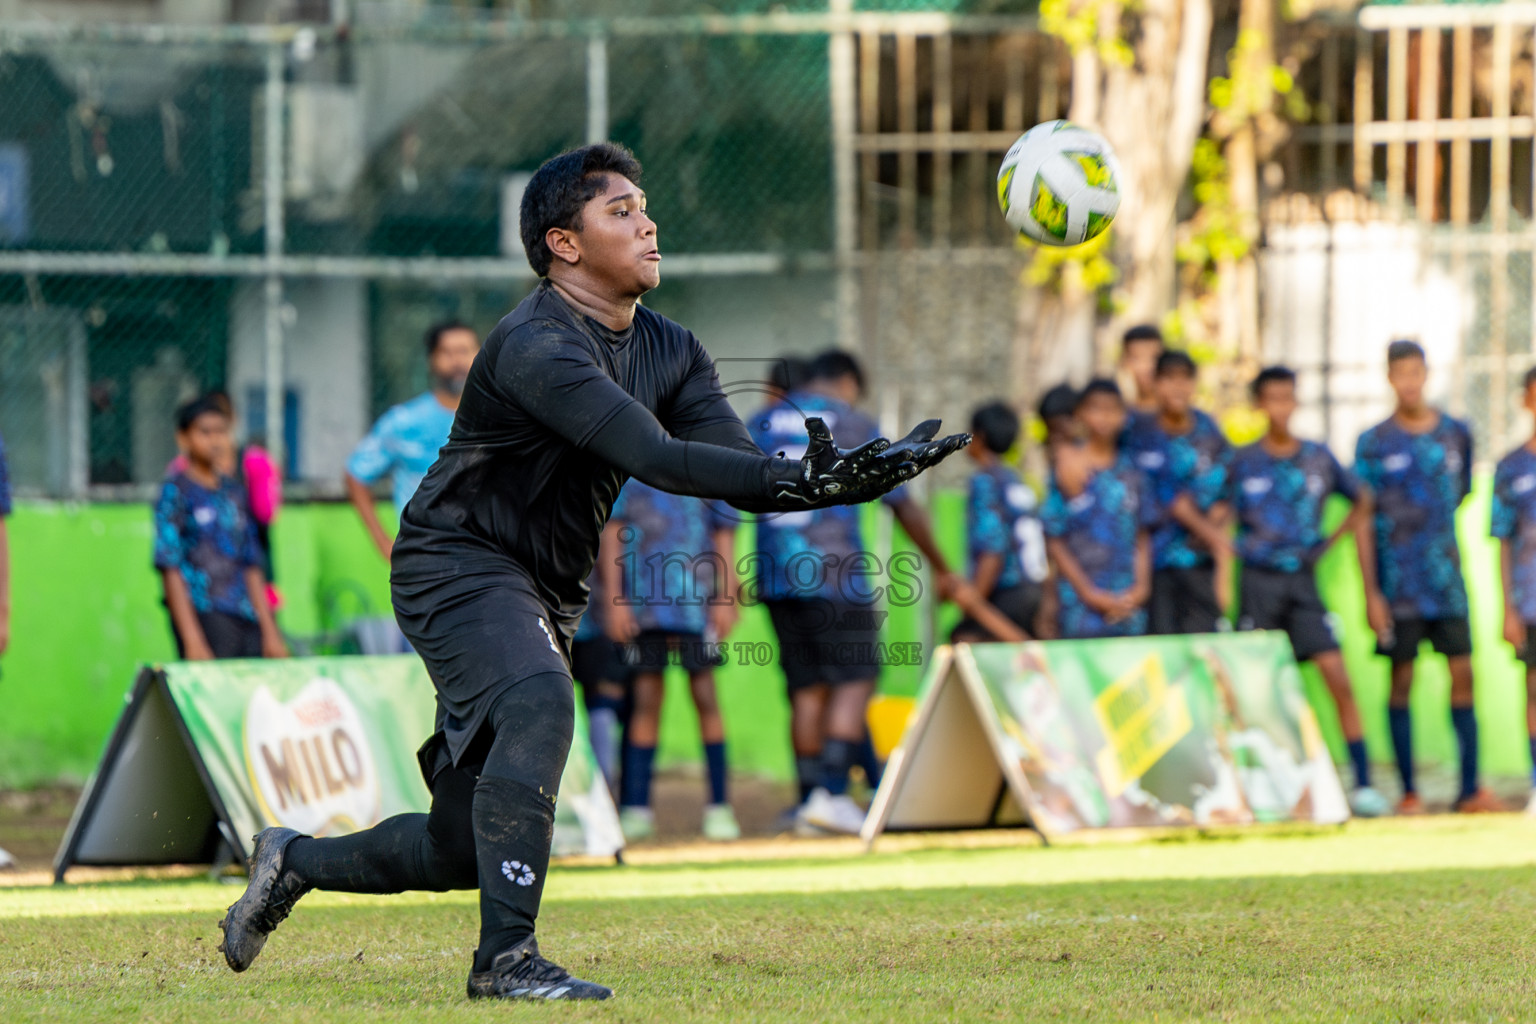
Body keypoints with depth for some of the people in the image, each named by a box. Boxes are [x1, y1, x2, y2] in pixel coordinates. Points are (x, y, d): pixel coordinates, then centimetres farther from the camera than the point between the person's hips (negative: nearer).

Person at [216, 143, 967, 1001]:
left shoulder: (670, 352, 6)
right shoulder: (535, 348, -22)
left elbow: (742, 472, -6)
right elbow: (656, 459, -33)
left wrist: (851, 479, -25)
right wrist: (799, 480, -40)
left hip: (549, 594, 8)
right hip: (460, 565, -8)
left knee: (465, 849, 7)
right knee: (538, 702, -36)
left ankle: (298, 863, 33)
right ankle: (507, 958, -33)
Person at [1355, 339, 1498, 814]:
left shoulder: (1455, 434, 7)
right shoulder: (1375, 443, -1)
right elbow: (1364, 519, -2)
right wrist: (1371, 592, -7)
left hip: (1446, 574, 3)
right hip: (1398, 578, -3)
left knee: (1463, 673, -3)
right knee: (1402, 678, 0)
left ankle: (1470, 788, 0)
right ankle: (1408, 790, 5)